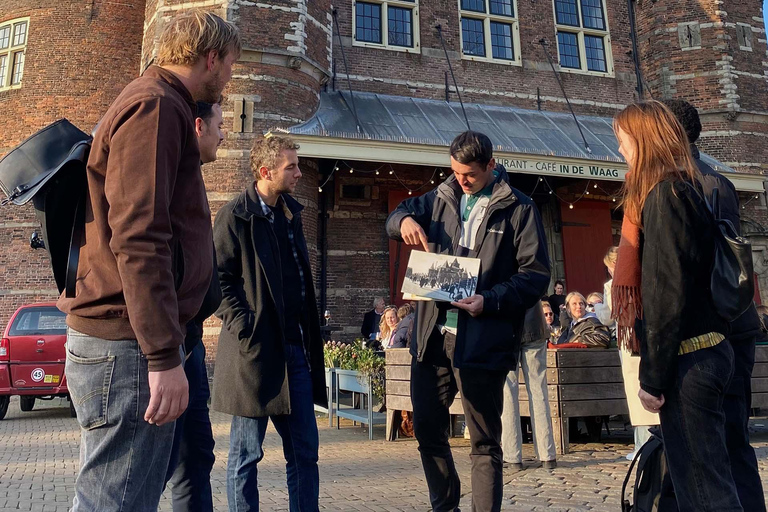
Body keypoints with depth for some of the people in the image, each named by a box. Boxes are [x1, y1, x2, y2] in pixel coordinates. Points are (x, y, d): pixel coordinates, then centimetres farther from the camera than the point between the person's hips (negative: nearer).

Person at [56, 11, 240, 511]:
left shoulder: (160, 104, 22)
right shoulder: (156, 106, -11)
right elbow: (137, 238, -22)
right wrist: (163, 356, -23)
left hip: (125, 340, 11)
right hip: (127, 345, -11)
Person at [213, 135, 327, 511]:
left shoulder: (291, 211, 14)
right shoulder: (235, 215, -7)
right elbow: (219, 278, -11)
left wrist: (309, 337, 14)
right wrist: (244, 327, -17)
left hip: (296, 349, 7)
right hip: (255, 350, -6)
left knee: (304, 451, 11)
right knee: (246, 454, 8)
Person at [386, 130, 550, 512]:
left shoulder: (517, 208, -1)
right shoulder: (441, 198, 13)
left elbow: (536, 274, -5)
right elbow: (401, 213, 25)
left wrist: (490, 300, -20)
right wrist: (404, 219, 0)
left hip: (482, 341, -5)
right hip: (431, 335, 5)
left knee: (484, 442, 5)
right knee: (427, 429, 15)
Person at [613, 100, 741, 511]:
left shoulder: (665, 192, -13)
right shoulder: (684, 187, 16)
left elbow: (669, 292, -19)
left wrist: (652, 377, -14)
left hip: (688, 363, -10)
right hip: (702, 351, 10)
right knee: (692, 477, 17)